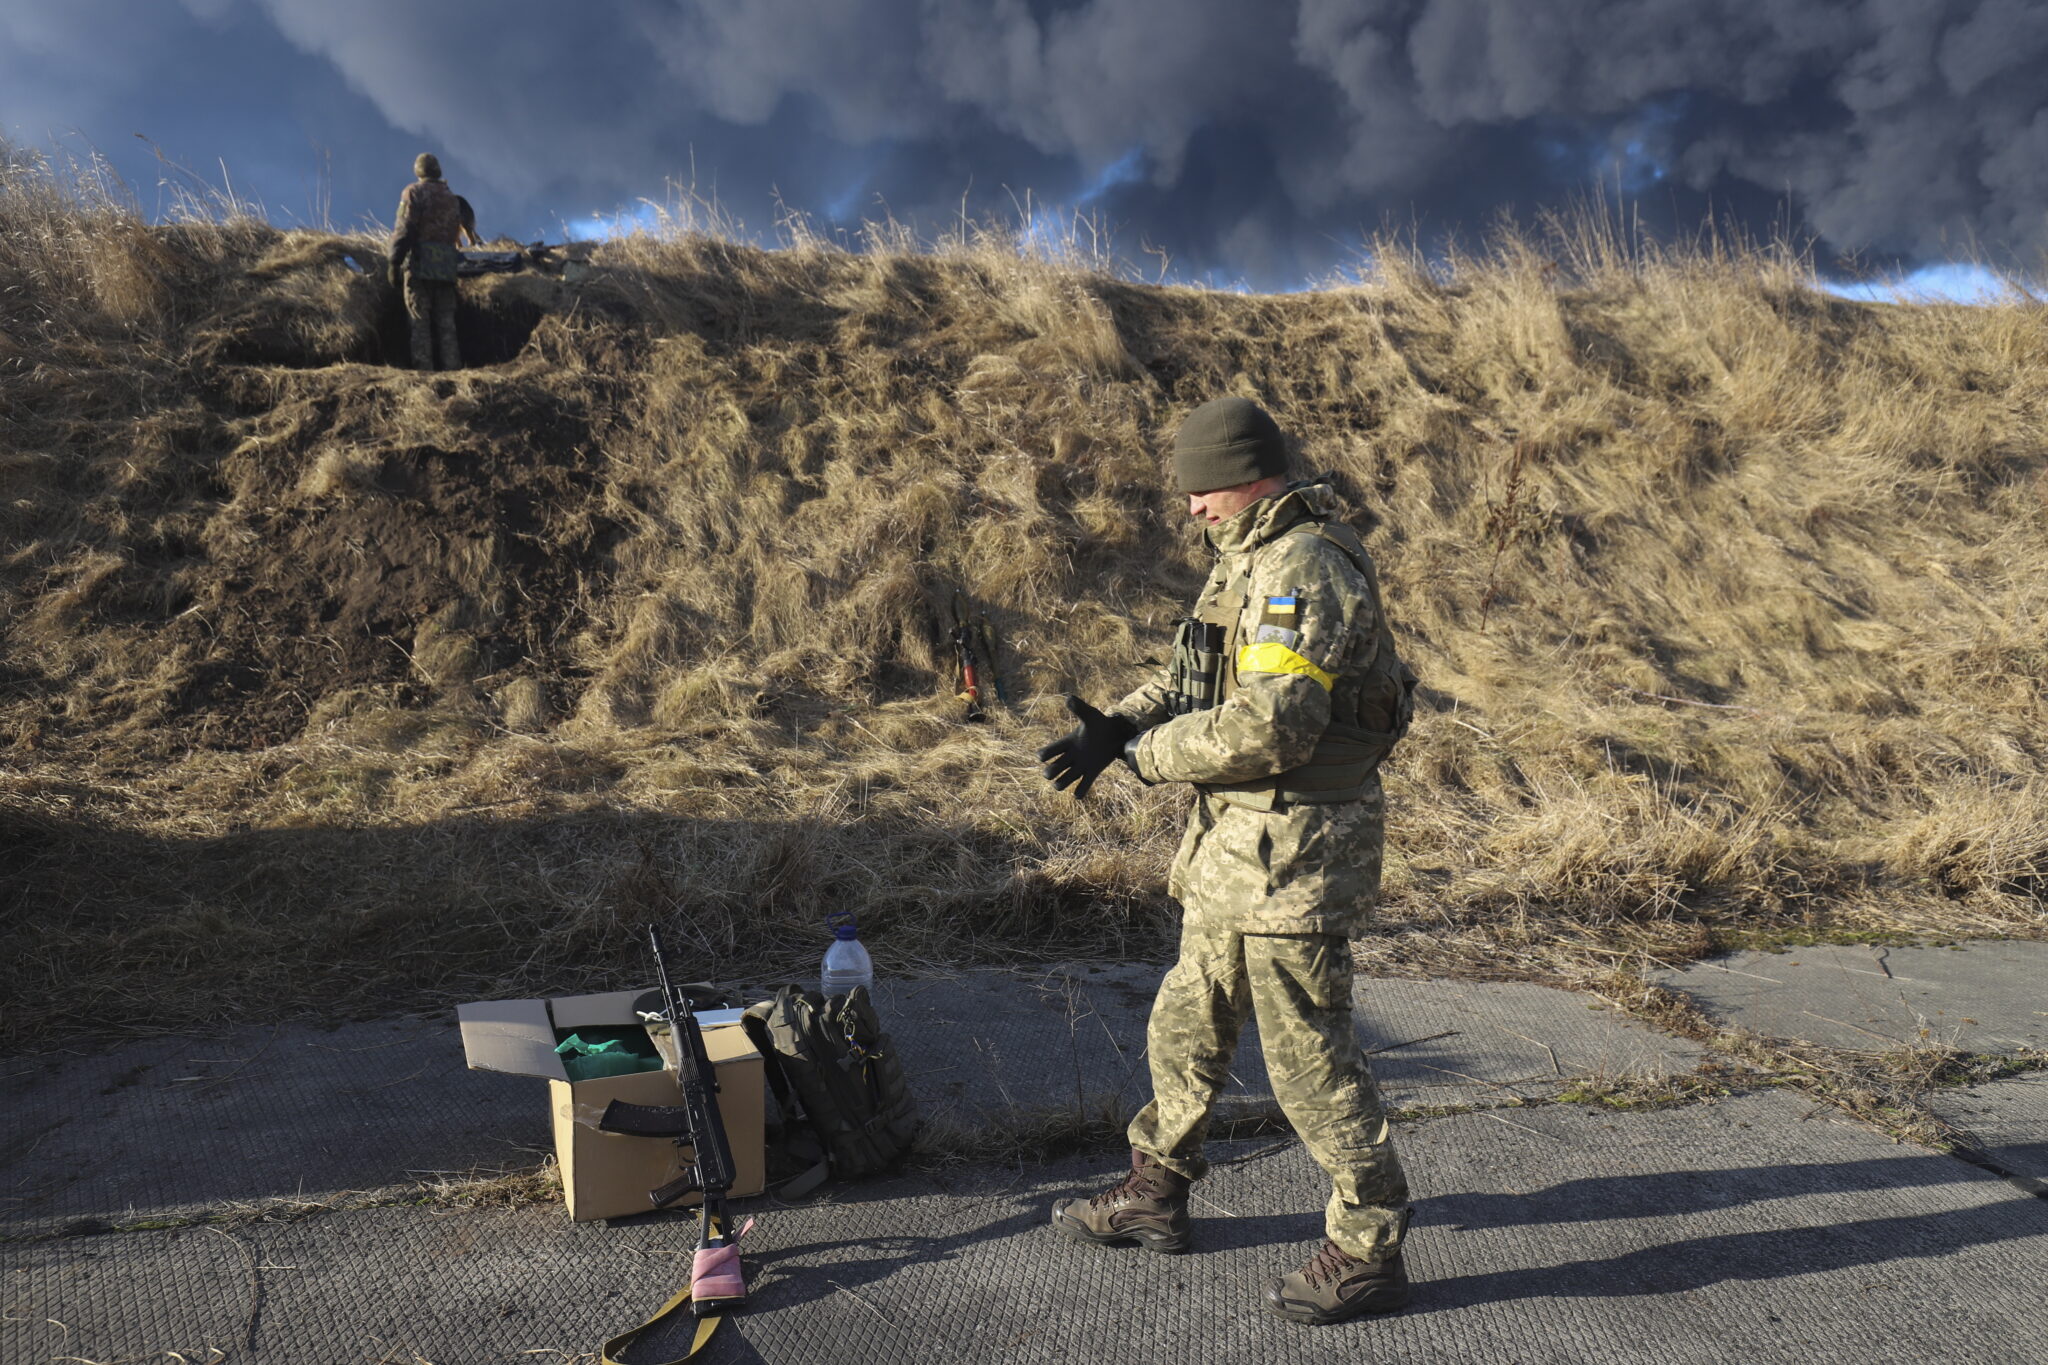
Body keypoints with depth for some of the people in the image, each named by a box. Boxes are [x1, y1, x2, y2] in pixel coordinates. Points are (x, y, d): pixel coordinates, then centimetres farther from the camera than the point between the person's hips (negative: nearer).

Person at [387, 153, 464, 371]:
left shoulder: (414, 192, 1)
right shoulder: (452, 197, 19)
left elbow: (404, 229, -9)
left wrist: (394, 262, -10)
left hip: (419, 263, -5)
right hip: (446, 265, 5)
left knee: (420, 320, -5)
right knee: (446, 320, 6)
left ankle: (423, 367, -12)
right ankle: (451, 367, 0)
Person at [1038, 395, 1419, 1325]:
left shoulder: (1303, 571, -21)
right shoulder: (1259, 561, 12)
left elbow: (1268, 727, -30)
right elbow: (1196, 674, 17)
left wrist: (1148, 754, -16)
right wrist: (1117, 726, 0)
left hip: (1291, 856, -10)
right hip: (1233, 851, 10)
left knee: (1310, 1057, 2)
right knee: (1186, 1028, 20)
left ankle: (1368, 1250, 19)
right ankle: (1154, 1195, 38)